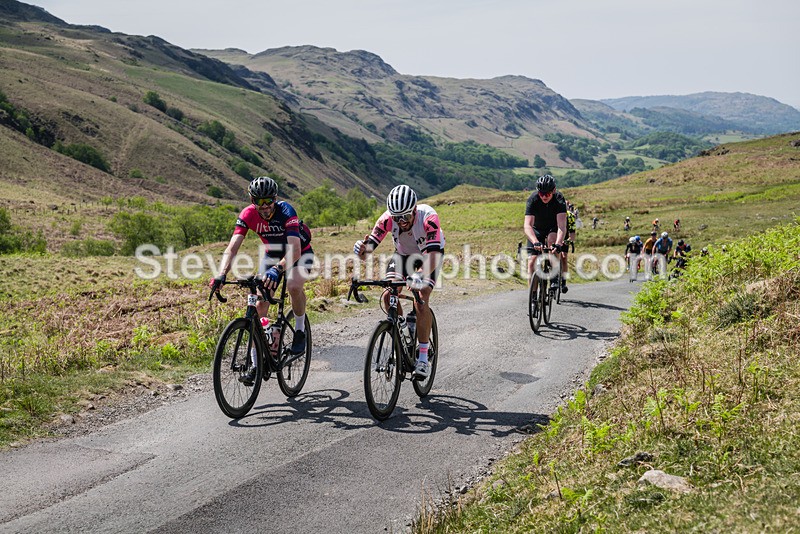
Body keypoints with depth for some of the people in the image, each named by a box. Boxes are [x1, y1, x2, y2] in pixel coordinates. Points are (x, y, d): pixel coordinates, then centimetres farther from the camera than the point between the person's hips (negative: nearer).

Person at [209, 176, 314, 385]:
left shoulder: (286, 211, -32)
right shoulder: (248, 215, -22)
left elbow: (294, 249, -43)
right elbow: (232, 248, -28)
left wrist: (277, 269, -61)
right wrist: (221, 275, -44)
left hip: (300, 252, -4)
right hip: (272, 255, 4)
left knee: (294, 285, -35)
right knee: (260, 305, -8)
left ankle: (300, 330, -7)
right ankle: (256, 364, -1)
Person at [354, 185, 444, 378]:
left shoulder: (428, 217, -38)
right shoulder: (388, 218, -29)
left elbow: (434, 253, -47)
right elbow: (371, 243, -31)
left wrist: (421, 276, -64)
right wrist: (362, 248, -56)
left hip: (429, 254, -3)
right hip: (403, 254, 4)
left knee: (421, 300, -22)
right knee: (389, 295, -17)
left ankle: (423, 358, -15)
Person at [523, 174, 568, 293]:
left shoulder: (559, 199, -30)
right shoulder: (533, 199, -29)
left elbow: (562, 225, -40)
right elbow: (527, 225, -38)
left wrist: (558, 244, -57)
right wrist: (535, 242, -56)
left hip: (553, 228, -1)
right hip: (537, 229, 1)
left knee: (552, 239, -34)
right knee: (532, 261, -13)